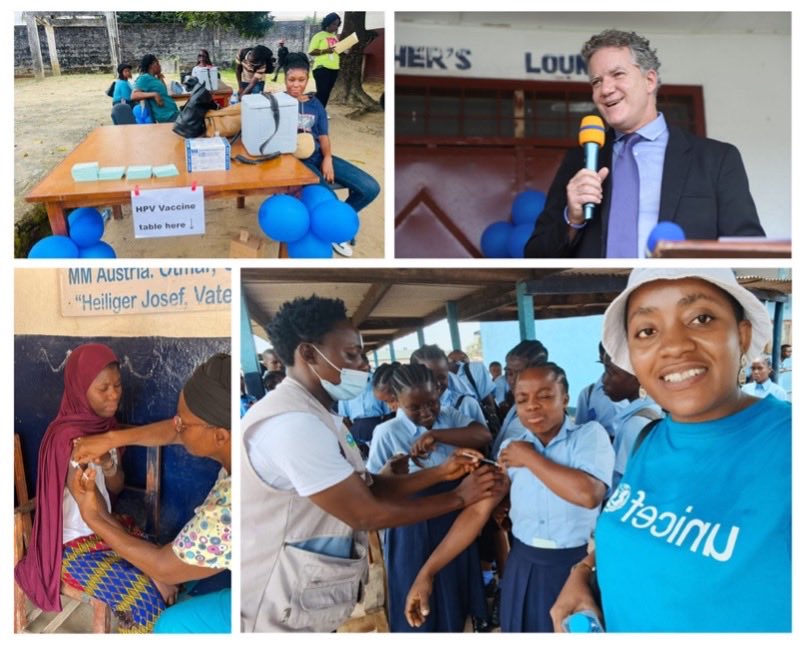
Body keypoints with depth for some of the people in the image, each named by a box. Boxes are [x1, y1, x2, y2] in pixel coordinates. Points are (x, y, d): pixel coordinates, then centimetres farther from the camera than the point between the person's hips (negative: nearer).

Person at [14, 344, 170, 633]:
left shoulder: (106, 423, -2)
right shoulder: (68, 437, -25)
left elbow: (116, 489, 4)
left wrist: (110, 469, -22)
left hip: (102, 530, 7)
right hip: (72, 545, -7)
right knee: (146, 596, -20)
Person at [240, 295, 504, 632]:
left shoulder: (315, 415, 8)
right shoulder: (292, 422, -25)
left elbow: (368, 487, 7)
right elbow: (367, 514, -22)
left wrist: (441, 472, -3)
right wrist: (460, 497, -13)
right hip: (282, 613, -9)